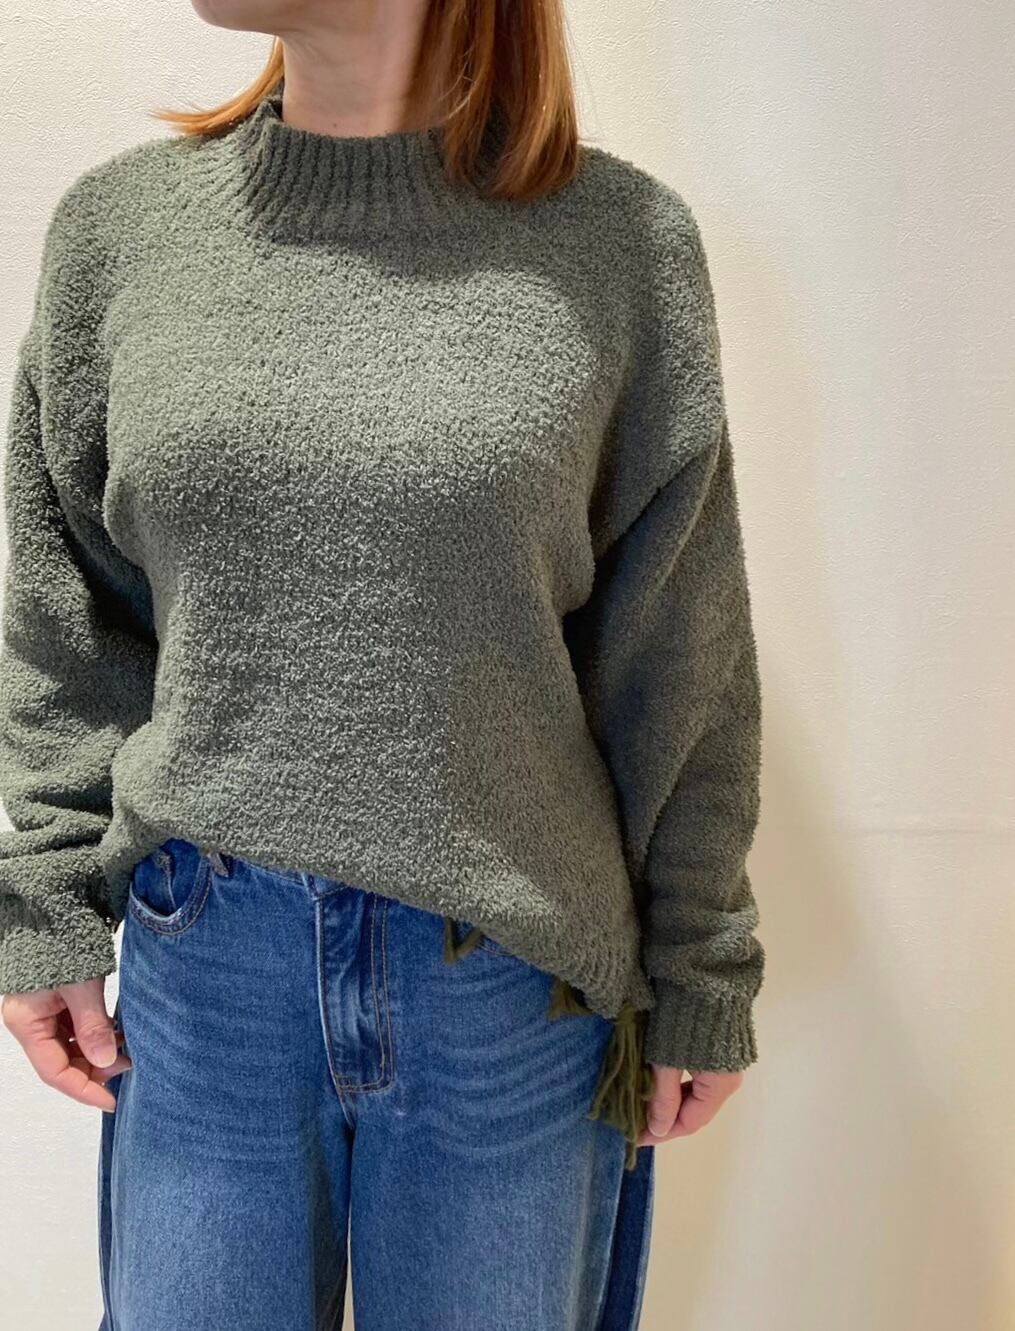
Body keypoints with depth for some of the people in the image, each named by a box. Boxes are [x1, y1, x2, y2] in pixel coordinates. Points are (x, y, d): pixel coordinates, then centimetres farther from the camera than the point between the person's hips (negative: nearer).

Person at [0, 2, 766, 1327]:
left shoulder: (622, 237, -5)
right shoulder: (117, 223, 1)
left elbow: (679, 660, -3)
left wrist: (698, 976, 1)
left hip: (517, 981, -1)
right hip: (201, 968, 2)